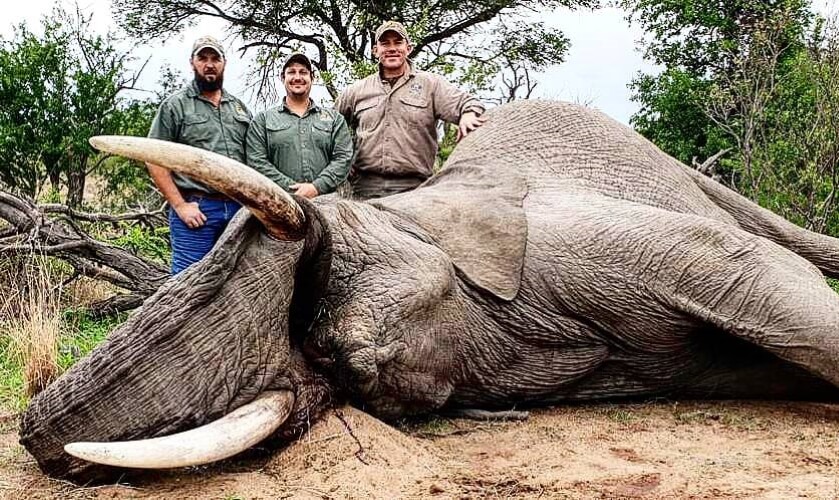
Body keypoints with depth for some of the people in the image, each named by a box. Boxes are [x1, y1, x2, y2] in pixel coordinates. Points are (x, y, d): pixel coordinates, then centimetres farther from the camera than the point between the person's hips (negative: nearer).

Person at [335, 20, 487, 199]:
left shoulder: (430, 84, 10)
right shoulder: (356, 91, 17)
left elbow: (468, 104, 2)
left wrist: (469, 115, -23)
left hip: (413, 188, -2)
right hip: (365, 188, 2)